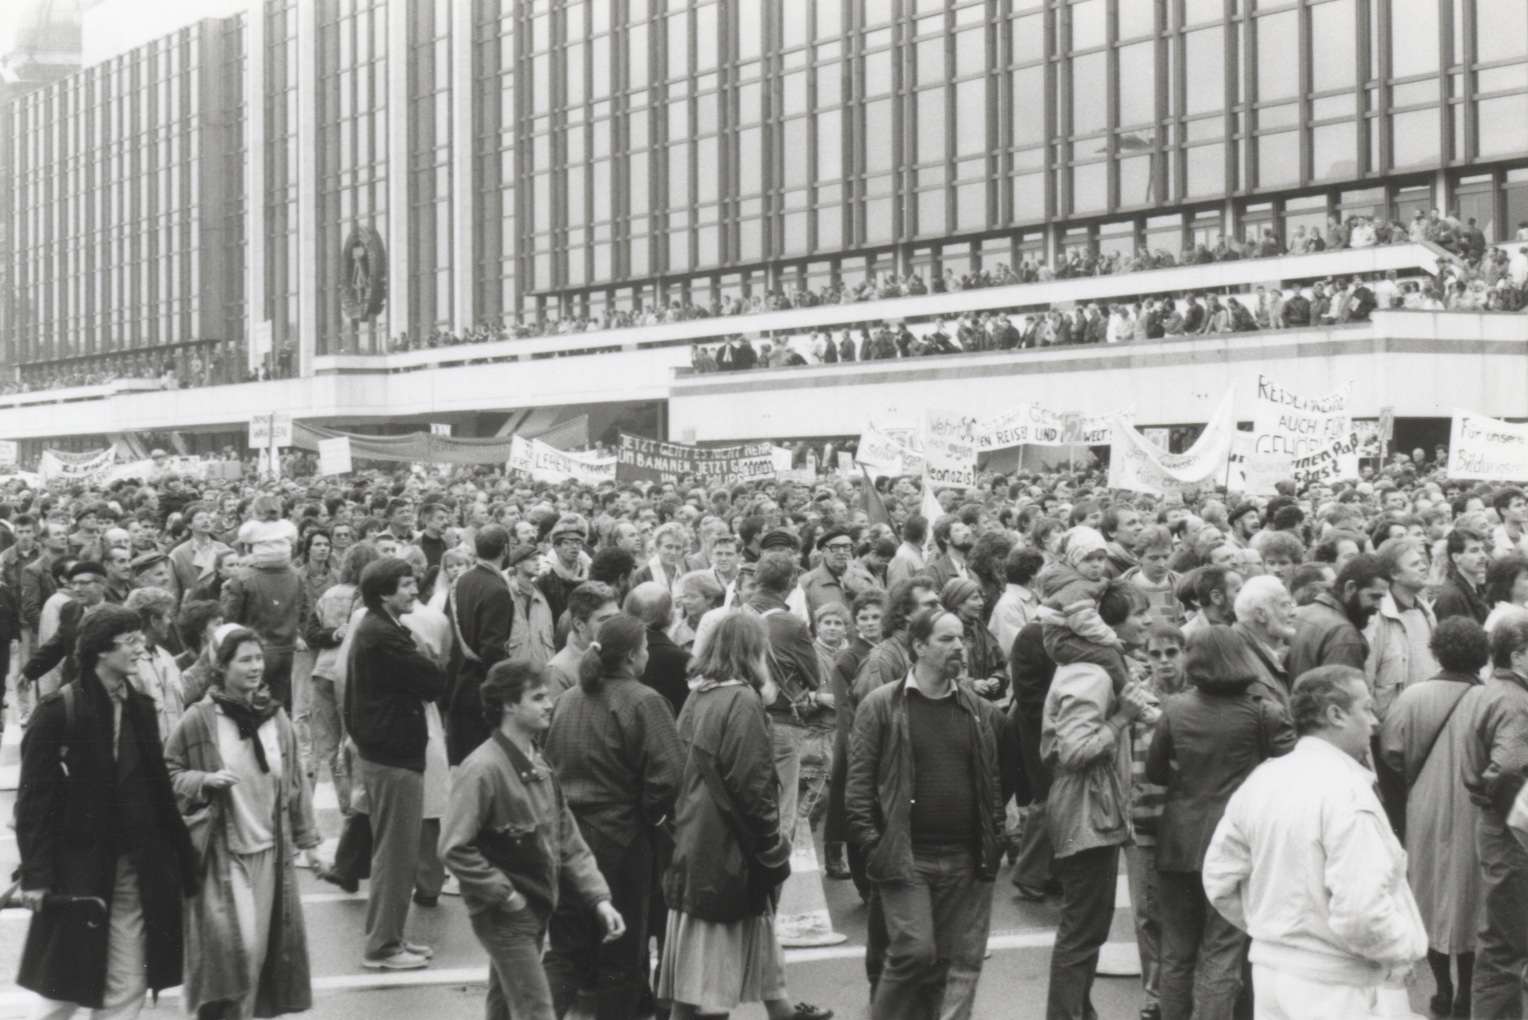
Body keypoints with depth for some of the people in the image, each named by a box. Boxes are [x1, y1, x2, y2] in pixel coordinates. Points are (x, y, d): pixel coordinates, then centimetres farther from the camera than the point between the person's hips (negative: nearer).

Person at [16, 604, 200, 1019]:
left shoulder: (141, 709, 9)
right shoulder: (58, 711, -8)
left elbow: (158, 792, 11)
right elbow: (34, 797, -10)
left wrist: (181, 860, 8)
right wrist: (35, 874, -16)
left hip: (136, 871, 5)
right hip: (78, 871, -5)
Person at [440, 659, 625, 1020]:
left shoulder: (538, 765, 9)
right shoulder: (483, 768, -18)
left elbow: (567, 841, 11)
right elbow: (454, 848, -21)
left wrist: (599, 899, 2)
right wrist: (505, 896, -18)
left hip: (535, 913, 8)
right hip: (504, 918, -8)